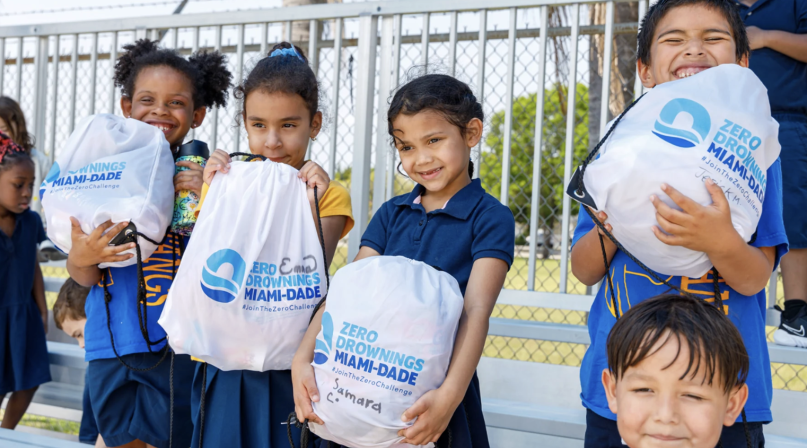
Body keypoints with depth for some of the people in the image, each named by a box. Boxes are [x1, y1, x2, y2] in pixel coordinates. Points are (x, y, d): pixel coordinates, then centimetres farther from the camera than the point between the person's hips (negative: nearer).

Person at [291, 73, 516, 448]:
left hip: (436, 393, -4)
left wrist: (450, 394, -32)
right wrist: (304, 358, -17)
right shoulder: (390, 214, 7)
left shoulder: (490, 218, -7)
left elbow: (476, 311, -19)